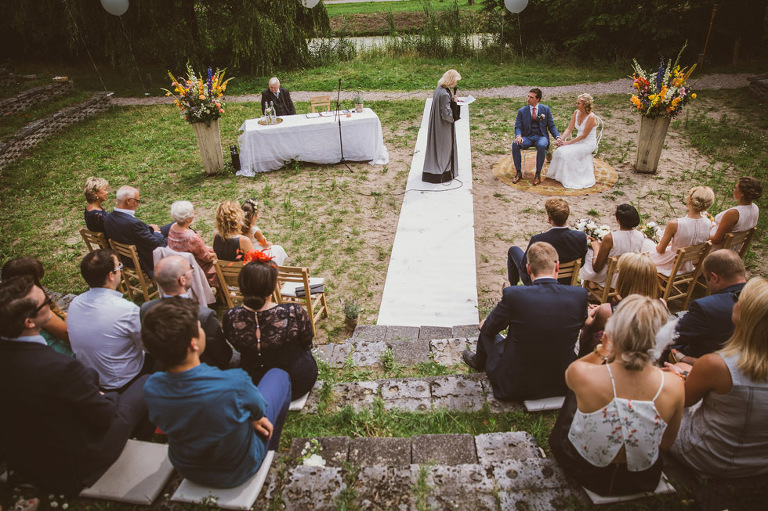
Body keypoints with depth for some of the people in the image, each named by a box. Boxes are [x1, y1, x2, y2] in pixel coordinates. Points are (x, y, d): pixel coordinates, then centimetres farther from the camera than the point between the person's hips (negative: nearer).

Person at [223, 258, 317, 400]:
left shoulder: (231, 318, -25)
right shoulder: (294, 313, -33)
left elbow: (238, 348, -3)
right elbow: (307, 342, -11)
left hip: (255, 386, 3)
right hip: (298, 383, -2)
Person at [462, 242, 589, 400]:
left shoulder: (513, 294, -23)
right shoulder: (580, 294, -14)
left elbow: (489, 328, -6)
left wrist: (484, 325, 20)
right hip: (563, 383, 3)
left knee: (486, 332, 23)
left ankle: (479, 362, 55)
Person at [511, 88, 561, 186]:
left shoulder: (546, 109, 6)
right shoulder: (522, 111, 7)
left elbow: (551, 126, 7)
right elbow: (518, 127, 3)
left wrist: (558, 137, -11)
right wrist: (518, 136, -21)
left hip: (541, 136, -1)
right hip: (527, 137, 1)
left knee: (541, 146, -38)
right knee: (515, 144, -31)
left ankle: (538, 174, -27)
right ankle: (518, 172, -19)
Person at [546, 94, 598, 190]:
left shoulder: (591, 117, -20)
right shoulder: (576, 113, 1)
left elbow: (584, 135, -20)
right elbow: (569, 129, 0)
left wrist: (568, 143, -22)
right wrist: (561, 139, -16)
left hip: (589, 143, -6)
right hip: (579, 141, 6)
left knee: (568, 153, -27)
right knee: (560, 151, -19)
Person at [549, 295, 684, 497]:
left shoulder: (582, 375, -35)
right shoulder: (673, 386, -27)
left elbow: (570, 372, -5)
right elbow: (666, 443, -5)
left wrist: (601, 352, -6)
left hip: (584, 471, -2)